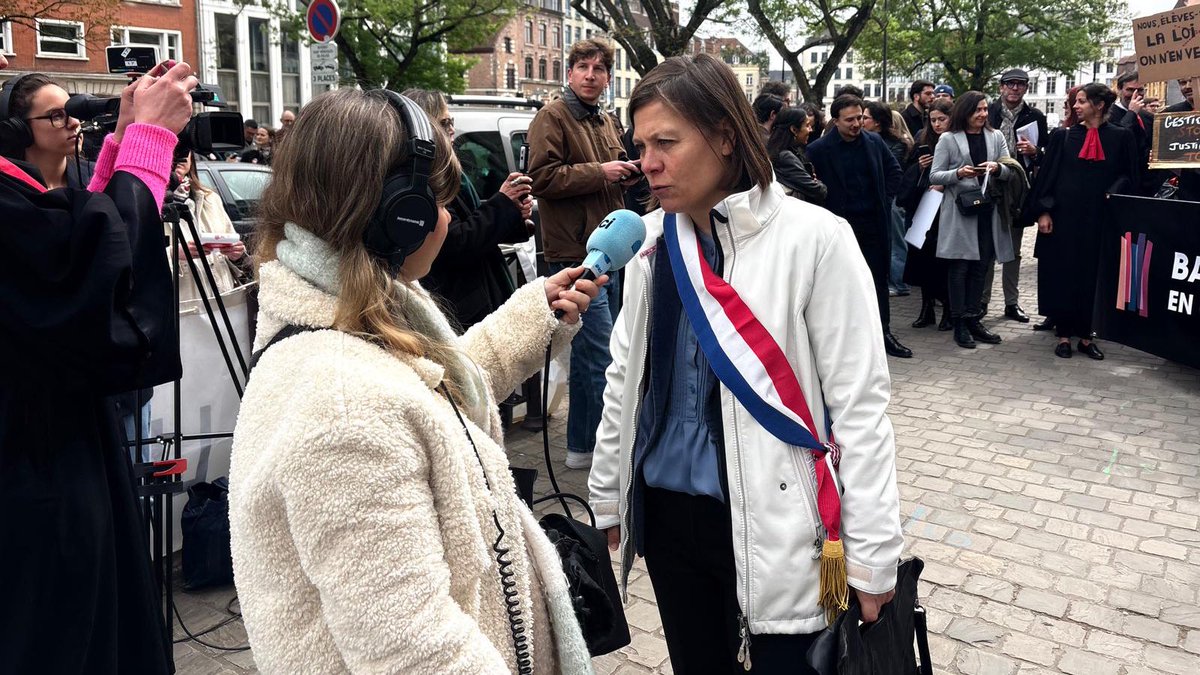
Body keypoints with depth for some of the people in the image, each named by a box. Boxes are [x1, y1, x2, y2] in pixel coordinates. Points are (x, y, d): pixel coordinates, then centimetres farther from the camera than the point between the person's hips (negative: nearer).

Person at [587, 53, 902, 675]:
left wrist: (872, 556, -11)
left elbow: (859, 404, -12)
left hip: (774, 524, -5)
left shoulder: (813, 237, -13)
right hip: (666, 512, 5)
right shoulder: (650, 239, 2)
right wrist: (607, 500, 14)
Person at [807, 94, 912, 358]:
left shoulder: (875, 142, 4)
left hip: (874, 222, 4)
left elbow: (894, 170, 16)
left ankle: (883, 333, 21)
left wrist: (886, 199, 6)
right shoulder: (818, 150, -9)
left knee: (879, 278, 11)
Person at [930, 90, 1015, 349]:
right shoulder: (948, 140, 1)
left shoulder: (996, 137, 11)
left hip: (988, 211, 4)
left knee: (981, 266, 8)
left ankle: (973, 319, 18)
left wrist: (997, 168, -14)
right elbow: (934, 176, -2)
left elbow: (1009, 171, 8)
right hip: (959, 211, -4)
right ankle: (959, 323, 5)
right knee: (959, 267, -2)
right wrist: (958, 173, -19)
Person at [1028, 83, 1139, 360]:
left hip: (1098, 218, 0)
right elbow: (1047, 175, 1)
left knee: (1092, 276, 5)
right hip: (1064, 216, 0)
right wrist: (1043, 211, -7)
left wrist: (1113, 194, -13)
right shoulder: (1063, 137, 4)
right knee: (1061, 274, 1)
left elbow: (1128, 176, 6)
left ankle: (1085, 335, 15)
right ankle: (1063, 334, 10)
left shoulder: (1121, 137, 4)